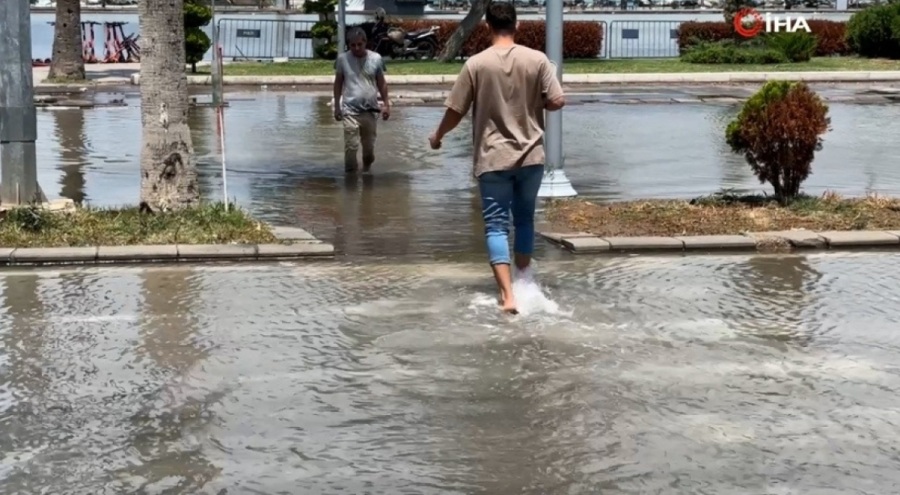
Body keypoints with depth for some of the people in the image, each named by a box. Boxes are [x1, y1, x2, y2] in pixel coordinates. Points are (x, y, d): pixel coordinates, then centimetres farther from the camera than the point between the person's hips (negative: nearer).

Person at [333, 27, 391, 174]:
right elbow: (338, 83, 5)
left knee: (369, 147, 13)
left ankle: (366, 171, 37)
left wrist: (386, 104, 3)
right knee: (351, 147, -8)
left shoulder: (376, 59, -2)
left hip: (370, 110, 2)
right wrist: (337, 106, 5)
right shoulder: (342, 59, -5)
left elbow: (381, 82, 7)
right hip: (350, 111, -2)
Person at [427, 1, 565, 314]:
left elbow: (455, 111, -4)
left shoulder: (476, 64, -7)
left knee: (496, 226, 0)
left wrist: (437, 136, 15)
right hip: (531, 156, 2)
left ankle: (508, 295, -12)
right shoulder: (537, 60, -5)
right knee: (524, 220, 20)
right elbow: (557, 102, -6)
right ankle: (523, 282, 31)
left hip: (492, 159, -2)